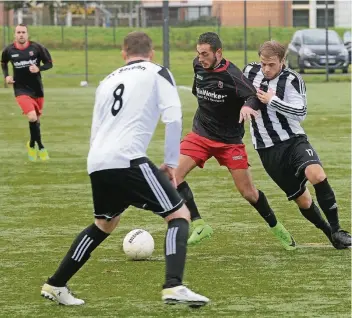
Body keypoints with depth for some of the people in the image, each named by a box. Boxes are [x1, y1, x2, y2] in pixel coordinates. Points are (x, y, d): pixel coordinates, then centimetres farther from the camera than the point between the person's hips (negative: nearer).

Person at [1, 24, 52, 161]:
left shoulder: (37, 47, -9)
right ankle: (41, 147, -8)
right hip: (21, 89, -2)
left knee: (37, 119, 13)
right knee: (32, 117, -21)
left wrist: (38, 69, -20)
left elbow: (49, 63, 0)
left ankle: (32, 145, 38)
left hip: (37, 88, 2)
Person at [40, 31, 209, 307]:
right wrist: (171, 163, 3)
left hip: (96, 164, 6)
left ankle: (55, 286, 34)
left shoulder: (108, 81, 26)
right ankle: (173, 287, -19)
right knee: (179, 215, 1)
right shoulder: (157, 73, 9)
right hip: (127, 159, -6)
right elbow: (173, 118, -4)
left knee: (105, 224, 30)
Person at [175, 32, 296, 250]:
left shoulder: (231, 75, -21)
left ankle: (276, 228, 24)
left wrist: (247, 105, -45)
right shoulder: (198, 66, -3)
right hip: (200, 134, 5)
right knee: (173, 173, -17)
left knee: (248, 192, 0)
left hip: (229, 140, -5)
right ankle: (199, 225, -12)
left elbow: (255, 96, -25)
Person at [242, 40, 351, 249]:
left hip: (293, 141, -4)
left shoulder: (292, 80, -12)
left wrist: (272, 100, -22)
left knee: (316, 175, -32)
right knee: (302, 199, 4)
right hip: (268, 150, 4)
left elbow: (301, 113, -19)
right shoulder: (250, 71, 2)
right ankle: (330, 233, 24)